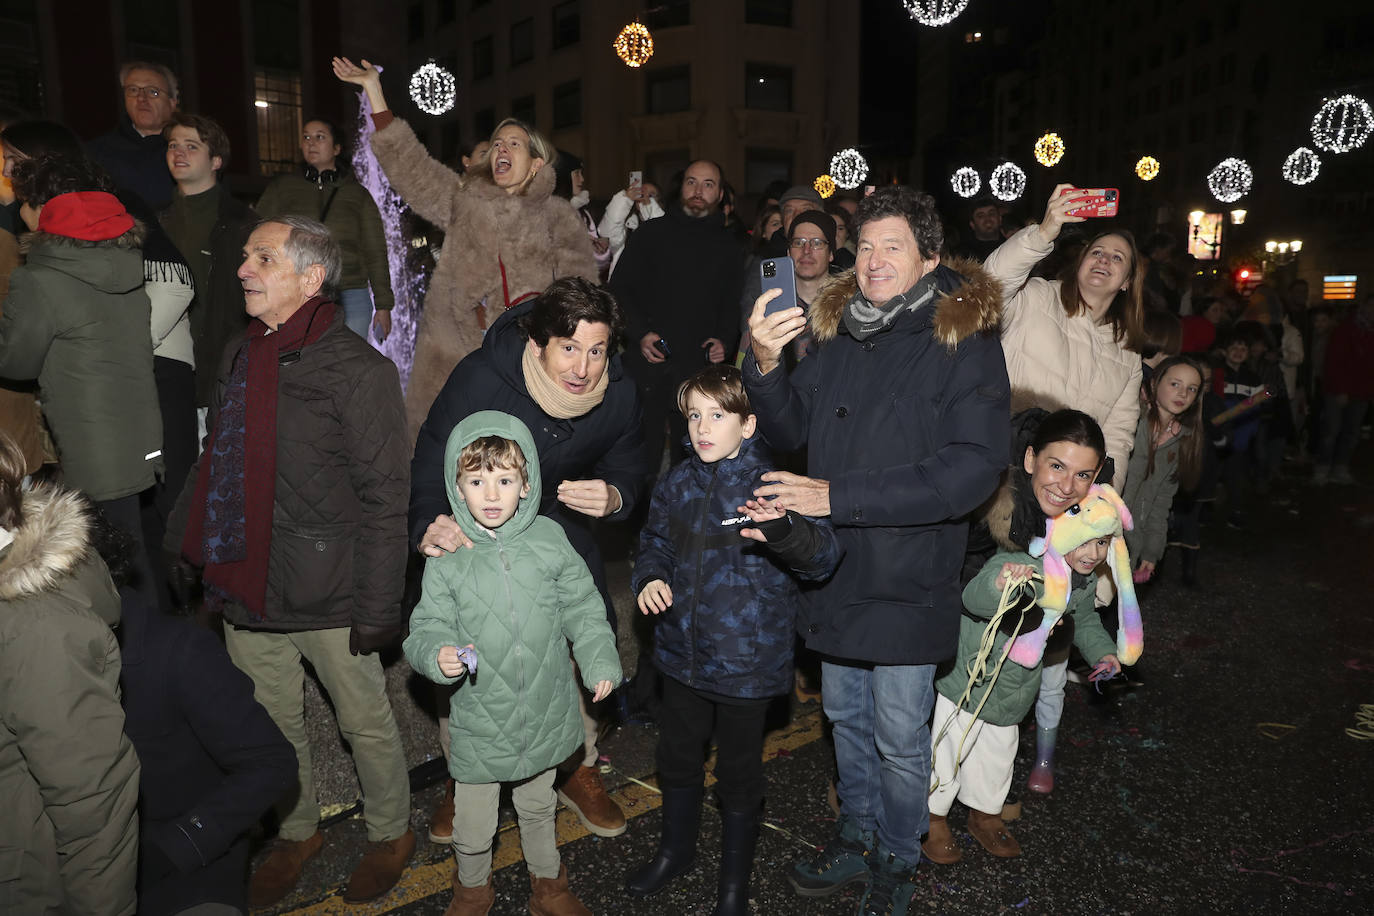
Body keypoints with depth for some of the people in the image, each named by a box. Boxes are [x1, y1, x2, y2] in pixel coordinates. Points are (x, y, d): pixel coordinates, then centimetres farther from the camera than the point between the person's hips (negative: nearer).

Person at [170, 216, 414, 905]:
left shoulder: (357, 371, -16)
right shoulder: (239, 356, 7)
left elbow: (383, 501, -17)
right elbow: (215, 466, 16)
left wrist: (376, 609, -18)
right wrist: (180, 551, 15)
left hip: (327, 596, -7)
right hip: (246, 588, 7)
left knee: (365, 723, 13)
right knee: (270, 724, 21)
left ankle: (391, 833, 37)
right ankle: (297, 832, 45)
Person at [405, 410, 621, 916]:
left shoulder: (549, 539, -8)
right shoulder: (447, 555, -11)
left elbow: (582, 608, 1)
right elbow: (428, 626, -7)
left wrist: (599, 660, -5)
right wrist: (438, 655, -27)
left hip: (544, 713, 1)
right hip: (478, 717, -1)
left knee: (539, 807, 24)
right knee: (473, 822, 15)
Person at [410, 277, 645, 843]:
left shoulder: (618, 395, -21)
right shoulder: (480, 379, -31)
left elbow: (627, 470, -7)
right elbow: (430, 467, -27)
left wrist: (613, 496, -33)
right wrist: (431, 525, -49)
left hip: (561, 523, 2)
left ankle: (580, 770, 26)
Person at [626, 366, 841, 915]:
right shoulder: (676, 484, 0)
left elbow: (823, 556, -26)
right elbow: (655, 542, 15)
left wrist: (782, 531, -47)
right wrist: (650, 577, -6)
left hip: (747, 659, -5)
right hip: (683, 650, 5)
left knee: (739, 773, 13)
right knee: (676, 757, 23)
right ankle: (676, 849, 50)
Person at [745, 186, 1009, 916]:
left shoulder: (964, 343, -12)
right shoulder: (839, 330, 5)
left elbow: (973, 468, -22)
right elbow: (791, 429, 5)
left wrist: (840, 495, -25)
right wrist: (764, 366, -17)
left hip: (908, 580, -5)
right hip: (837, 571, 5)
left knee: (899, 737, 11)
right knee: (846, 717, 21)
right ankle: (856, 839, 43)